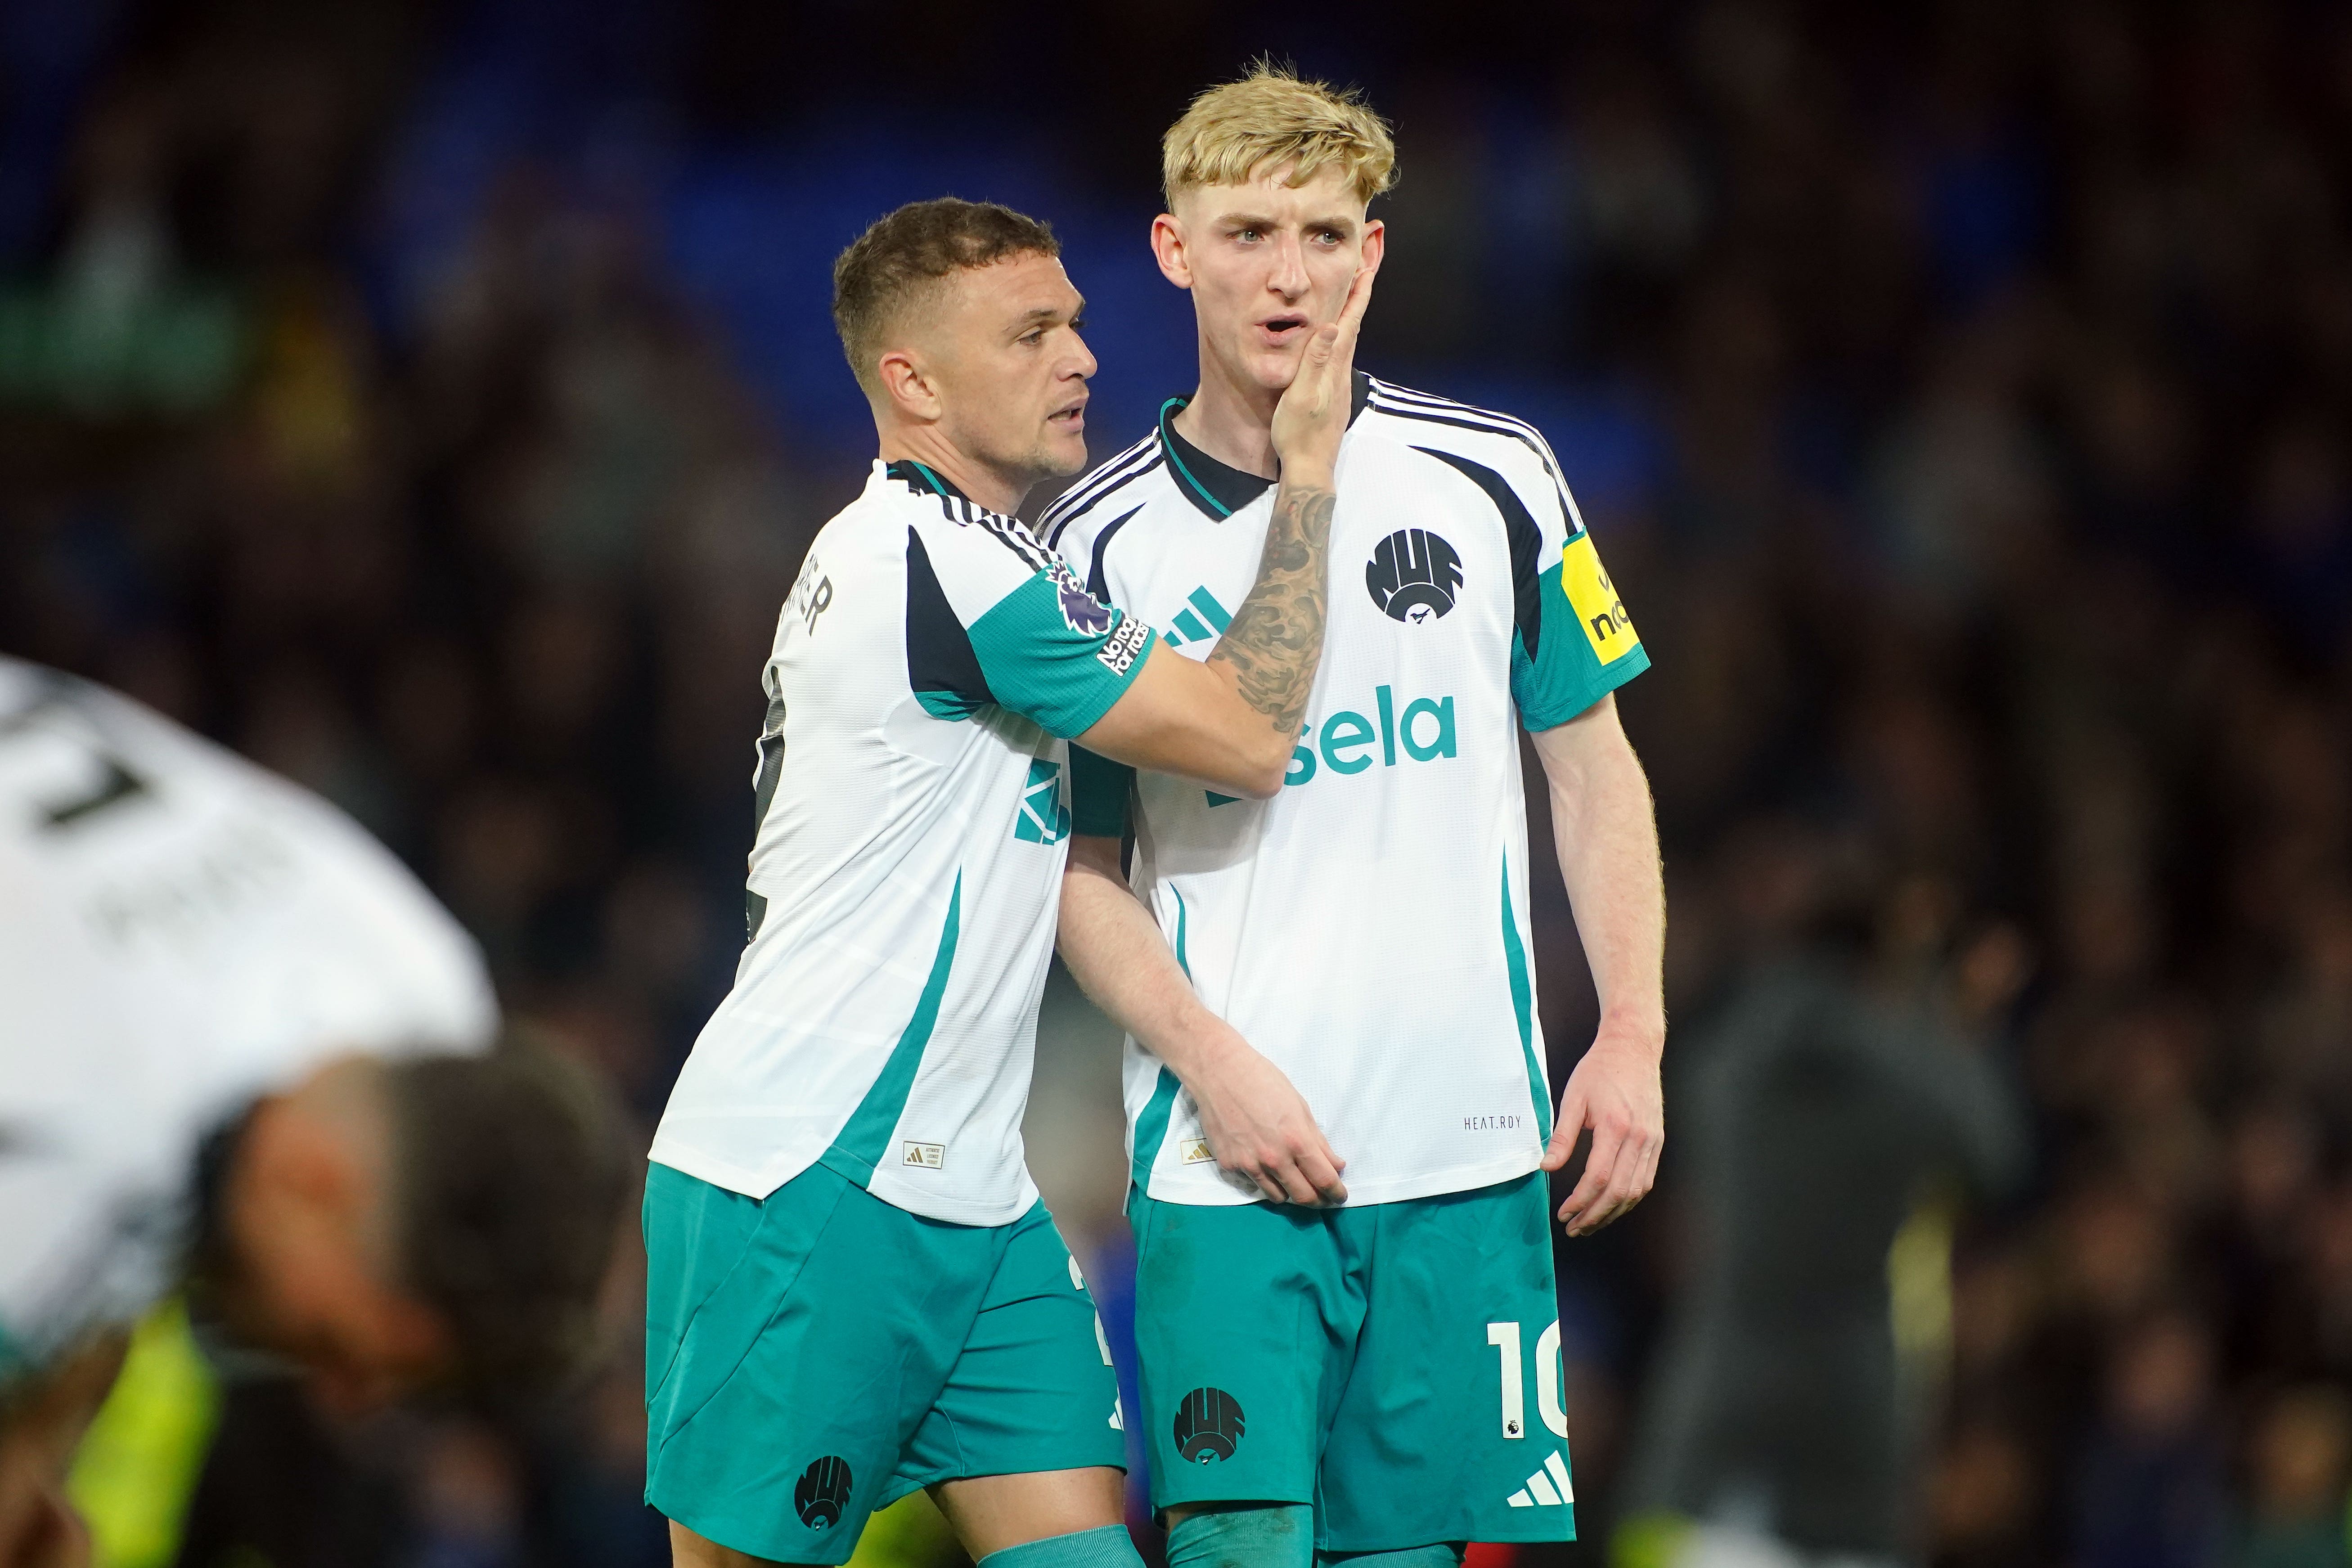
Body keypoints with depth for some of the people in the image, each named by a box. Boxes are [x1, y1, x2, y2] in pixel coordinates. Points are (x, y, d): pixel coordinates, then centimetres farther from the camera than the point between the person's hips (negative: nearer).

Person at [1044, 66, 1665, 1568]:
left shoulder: (1494, 479, 4)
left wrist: (1633, 1035, -1)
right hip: (1225, 1159, -1)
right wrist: (1211, 1062, -10)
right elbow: (1080, 867, 5)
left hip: (1470, 1148, 1)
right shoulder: (1098, 543, 2)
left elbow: (1595, 772, 11)